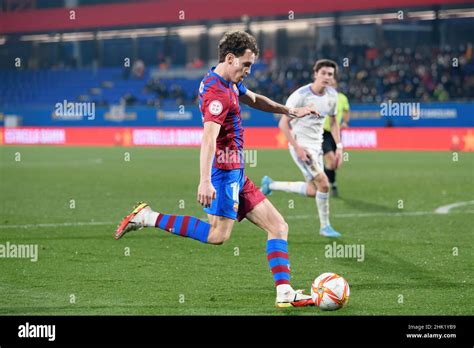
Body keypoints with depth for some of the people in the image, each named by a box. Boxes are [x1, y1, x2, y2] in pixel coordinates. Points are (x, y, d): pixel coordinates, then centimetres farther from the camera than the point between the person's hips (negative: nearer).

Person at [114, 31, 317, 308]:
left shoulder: (230, 84, 15)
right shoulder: (217, 92, -17)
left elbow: (253, 99, 38)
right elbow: (209, 137, -30)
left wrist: (289, 111, 40)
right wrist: (205, 180, -41)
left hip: (236, 173, 10)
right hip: (225, 170, -10)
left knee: (278, 227, 4)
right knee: (218, 234, -21)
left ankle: (284, 293, 0)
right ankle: (148, 218, -12)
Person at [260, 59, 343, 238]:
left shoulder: (332, 95, 2)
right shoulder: (300, 95, -18)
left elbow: (333, 121, 17)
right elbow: (283, 124, -15)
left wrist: (339, 146, 6)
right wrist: (297, 148, -22)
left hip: (316, 145, 8)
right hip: (301, 144, -8)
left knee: (312, 191, 8)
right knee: (323, 183, -16)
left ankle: (270, 185, 26)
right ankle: (325, 226, 0)